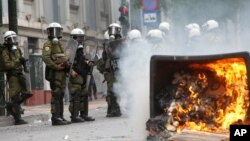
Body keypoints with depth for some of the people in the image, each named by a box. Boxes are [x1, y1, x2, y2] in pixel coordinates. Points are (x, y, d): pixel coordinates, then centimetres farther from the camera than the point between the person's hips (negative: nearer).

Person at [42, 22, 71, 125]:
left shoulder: (59, 44, 22)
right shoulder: (48, 44, -5)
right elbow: (45, 57, -18)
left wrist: (67, 64, 6)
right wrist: (56, 66, -22)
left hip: (62, 72, 9)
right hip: (54, 73, -9)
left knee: (61, 96, 10)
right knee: (56, 95, -10)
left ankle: (60, 117, 14)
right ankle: (55, 118, -11)